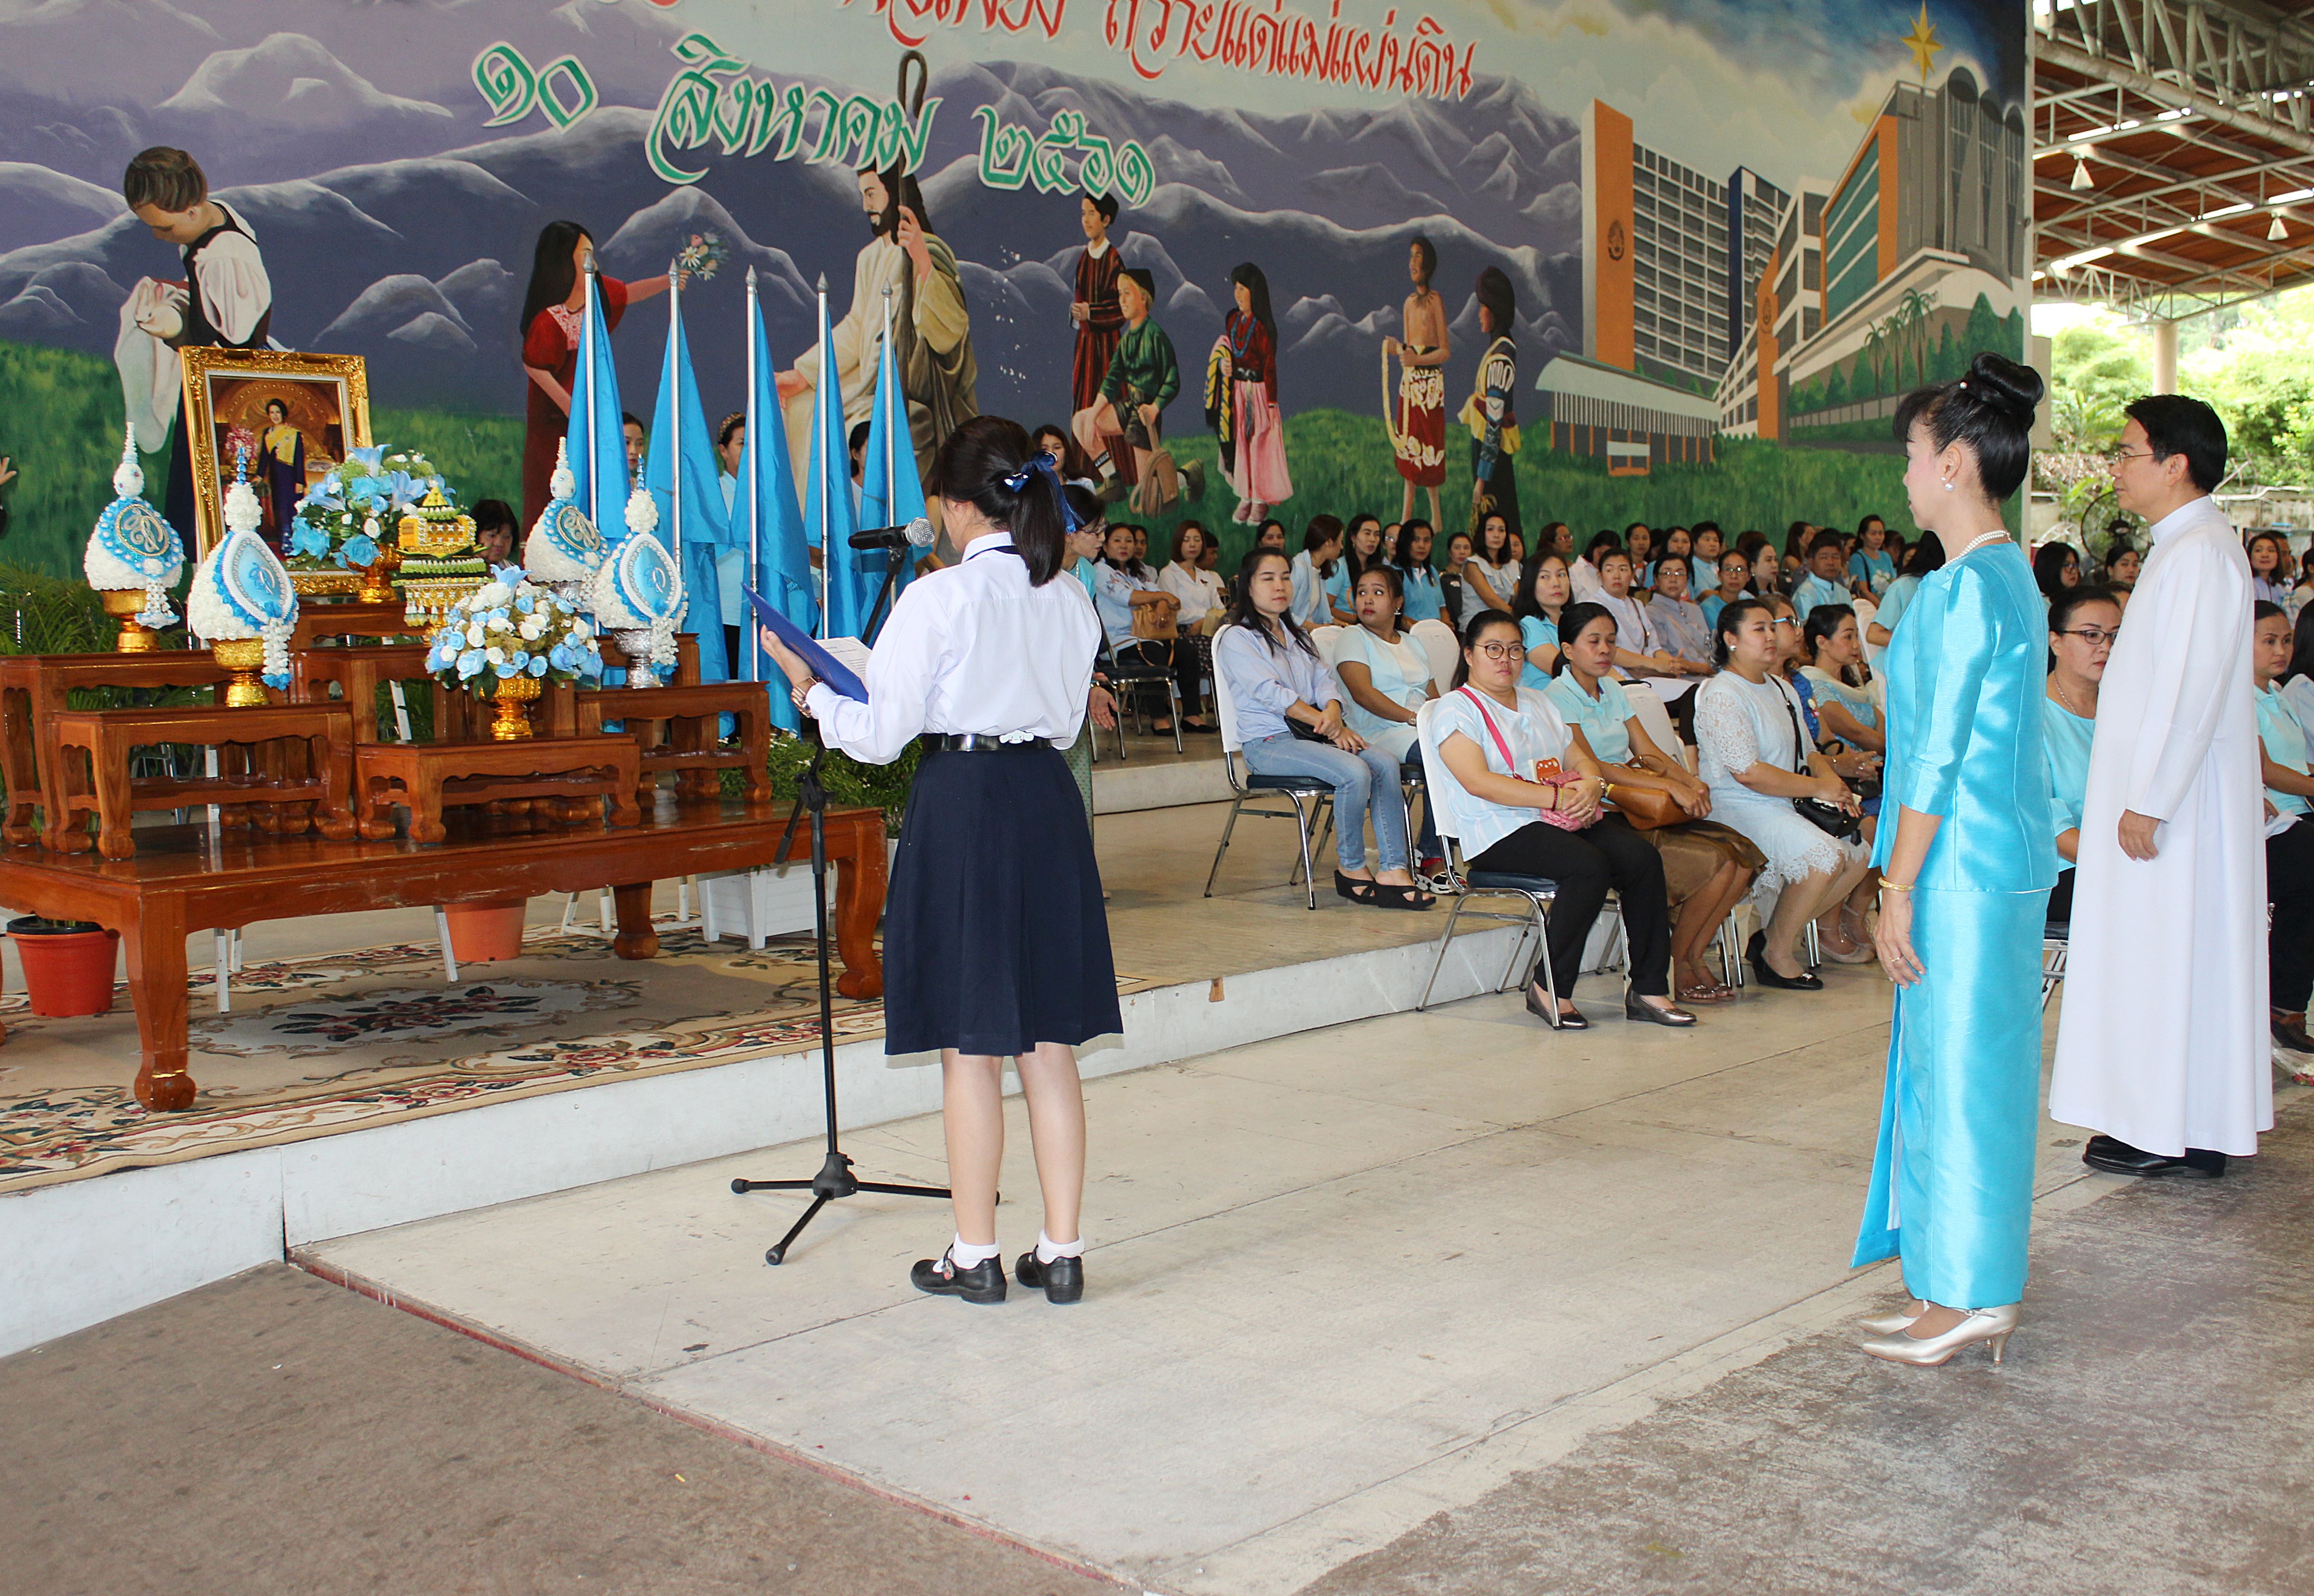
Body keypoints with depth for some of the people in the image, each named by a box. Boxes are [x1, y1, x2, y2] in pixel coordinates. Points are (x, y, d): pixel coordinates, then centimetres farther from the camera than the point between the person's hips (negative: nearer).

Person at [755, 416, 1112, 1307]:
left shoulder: (938, 599, -12)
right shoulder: (1070, 599, 5)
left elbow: (882, 736, -8)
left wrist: (811, 691, 9)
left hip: (963, 804, -5)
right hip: (1049, 800, 5)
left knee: (971, 1044, 4)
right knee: (1048, 1042, 10)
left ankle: (975, 1257, 14)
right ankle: (1062, 1252, 15)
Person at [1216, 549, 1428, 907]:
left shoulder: (1297, 636, 24)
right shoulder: (1236, 639, -1)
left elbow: (1324, 681, 12)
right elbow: (1270, 693, -12)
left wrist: (1333, 714, -12)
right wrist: (1329, 726, -18)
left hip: (1311, 735, 7)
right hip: (1269, 743, -7)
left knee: (1385, 764, -19)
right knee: (1354, 773, -28)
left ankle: (1393, 870, -23)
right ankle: (1351, 869, -11)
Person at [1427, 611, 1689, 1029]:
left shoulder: (1539, 703, 25)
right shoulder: (1456, 709, 1)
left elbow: (1581, 759, 20)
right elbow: (1479, 782, -13)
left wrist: (1591, 786, -6)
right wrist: (1557, 798, -19)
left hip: (1569, 820, 7)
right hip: (1503, 831, -7)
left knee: (1643, 858, -18)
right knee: (1591, 866, -31)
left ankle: (1649, 989, -14)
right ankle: (1549, 989, -19)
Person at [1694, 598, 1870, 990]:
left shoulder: (1782, 689, 18)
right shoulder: (1722, 695, -13)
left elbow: (1808, 753, 24)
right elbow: (1747, 773, -21)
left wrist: (1832, 780, 1)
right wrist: (1817, 789, -16)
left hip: (1783, 808, 10)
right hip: (1736, 809, -10)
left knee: (1858, 854, -2)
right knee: (1825, 855, -26)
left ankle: (1775, 938, 5)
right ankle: (1777, 955, -10)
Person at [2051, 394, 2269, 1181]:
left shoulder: (2200, 551, -17)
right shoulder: (2185, 545, 14)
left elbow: (2193, 687, -22)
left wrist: (2147, 802, -21)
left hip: (2179, 792, -10)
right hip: (2168, 786, 10)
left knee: (2170, 954, -3)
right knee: (2174, 957, 13)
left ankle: (2172, 1133, 4)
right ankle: (2191, 1126, 20)